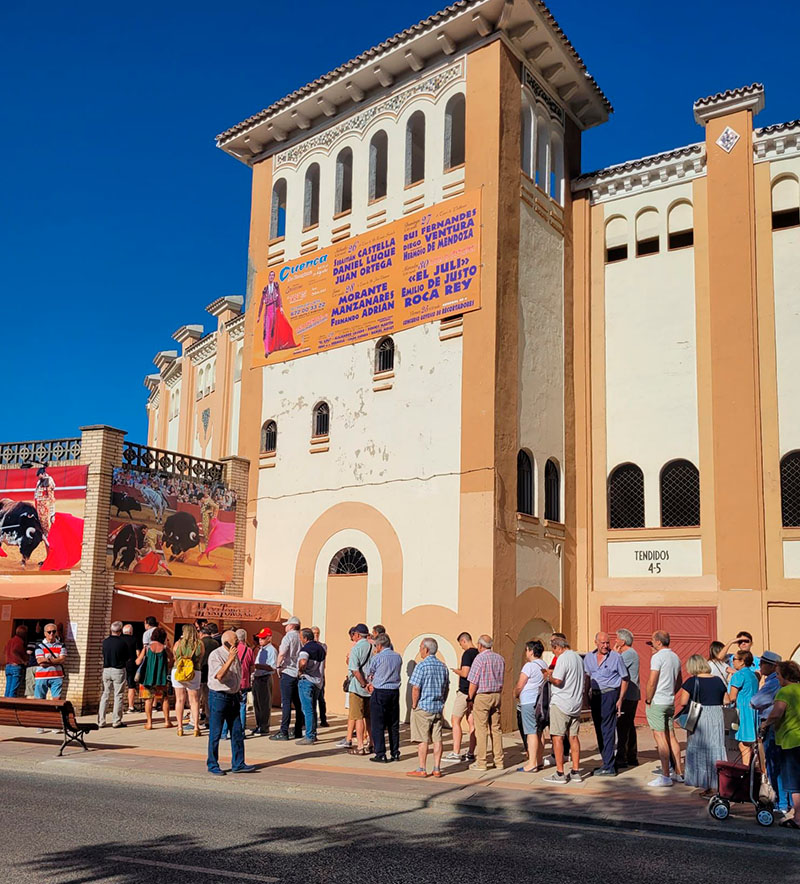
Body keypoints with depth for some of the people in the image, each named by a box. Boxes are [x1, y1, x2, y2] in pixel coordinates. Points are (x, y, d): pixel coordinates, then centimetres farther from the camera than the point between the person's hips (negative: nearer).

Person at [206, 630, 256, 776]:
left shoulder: (235, 655, 12)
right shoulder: (216, 655, -13)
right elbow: (219, 676, -25)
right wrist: (230, 659, -30)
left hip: (233, 697, 8)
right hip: (218, 697, -8)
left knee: (237, 732, 7)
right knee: (215, 733, 1)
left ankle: (238, 764, 12)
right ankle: (212, 765, 12)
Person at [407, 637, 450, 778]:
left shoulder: (421, 666, -13)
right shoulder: (443, 666, 8)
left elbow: (416, 688, -16)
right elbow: (447, 688, 13)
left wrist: (414, 705, -7)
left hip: (423, 707, -6)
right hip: (438, 708, 6)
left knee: (422, 740, -1)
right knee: (437, 739, 7)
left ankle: (422, 770, 3)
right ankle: (437, 769, 9)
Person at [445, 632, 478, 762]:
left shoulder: (467, 654, -15)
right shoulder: (479, 654, 10)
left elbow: (465, 673, -23)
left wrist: (456, 671, -4)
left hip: (465, 692, -8)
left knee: (455, 720, -3)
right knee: (471, 722, 10)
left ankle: (456, 753, -5)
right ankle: (471, 753, 12)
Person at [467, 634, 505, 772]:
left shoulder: (480, 659, -12)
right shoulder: (500, 659, 8)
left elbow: (473, 683, -13)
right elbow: (501, 680, 13)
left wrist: (470, 698, -1)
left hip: (482, 696, -6)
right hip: (497, 695, 6)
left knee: (481, 730, -2)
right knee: (496, 729, 11)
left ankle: (481, 763, -1)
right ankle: (498, 761, 13)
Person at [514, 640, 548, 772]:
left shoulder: (529, 666, -13)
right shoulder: (544, 665, 11)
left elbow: (519, 686, -11)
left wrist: (515, 693, 10)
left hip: (528, 702, -8)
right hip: (540, 701, 8)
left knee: (531, 732, -6)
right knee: (537, 732, 15)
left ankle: (532, 764, -5)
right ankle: (539, 761, 21)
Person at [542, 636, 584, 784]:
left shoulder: (563, 658, -14)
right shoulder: (577, 657, 12)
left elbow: (558, 681, -22)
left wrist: (548, 677, -2)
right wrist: (553, 672, 19)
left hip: (561, 703, -8)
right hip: (576, 703, 8)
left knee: (557, 737, -3)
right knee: (573, 737, 12)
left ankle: (560, 774, -3)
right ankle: (575, 772, 14)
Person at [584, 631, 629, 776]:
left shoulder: (616, 657, -4)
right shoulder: (588, 658, 9)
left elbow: (625, 679, 0)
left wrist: (620, 699, -6)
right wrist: (588, 694, 4)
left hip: (609, 694, -6)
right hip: (595, 696, 6)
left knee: (607, 730, -10)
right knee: (599, 730, 9)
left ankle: (609, 767, -8)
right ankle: (607, 763, 18)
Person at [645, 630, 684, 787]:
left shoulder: (657, 657, -13)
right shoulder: (675, 657, 12)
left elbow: (652, 682, -18)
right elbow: (679, 682, 20)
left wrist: (648, 699, -6)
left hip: (657, 702, -8)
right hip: (670, 702, 8)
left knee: (660, 737, -7)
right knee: (671, 736, 13)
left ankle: (665, 776, -7)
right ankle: (679, 773, 17)